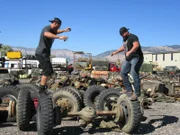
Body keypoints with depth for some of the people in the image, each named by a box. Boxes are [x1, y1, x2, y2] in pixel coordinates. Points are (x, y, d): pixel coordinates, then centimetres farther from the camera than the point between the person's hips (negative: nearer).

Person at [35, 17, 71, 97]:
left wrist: (64, 30, 23)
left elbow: (55, 32, 38)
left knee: (50, 72, 15)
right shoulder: (47, 28, -16)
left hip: (44, 54, 10)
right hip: (41, 53, -10)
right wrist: (59, 37, -56)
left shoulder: (51, 30, 12)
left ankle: (42, 86, 27)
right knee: (47, 72, -18)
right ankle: (41, 91, -15)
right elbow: (46, 34, -43)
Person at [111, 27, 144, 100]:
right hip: (128, 59, 10)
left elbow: (136, 45, -29)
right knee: (123, 73, 7)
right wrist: (116, 51, 30)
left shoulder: (132, 37, -11)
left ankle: (137, 93, -18)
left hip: (136, 57, -10)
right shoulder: (125, 39, 18)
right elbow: (123, 47, 36)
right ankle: (129, 90, 14)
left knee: (134, 73, -22)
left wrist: (129, 52, -42)